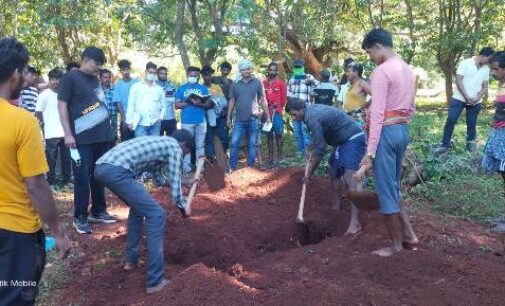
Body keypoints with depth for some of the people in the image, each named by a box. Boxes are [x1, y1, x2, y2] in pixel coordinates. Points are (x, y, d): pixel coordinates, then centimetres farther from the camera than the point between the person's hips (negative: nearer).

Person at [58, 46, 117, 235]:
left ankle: (98, 212, 24)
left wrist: (107, 129, 17)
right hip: (82, 138, -6)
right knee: (82, 178, -2)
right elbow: (62, 106, -7)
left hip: (102, 136, 6)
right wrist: (68, 134, -14)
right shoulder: (70, 77, -3)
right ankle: (80, 217, 10)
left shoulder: (95, 79, 16)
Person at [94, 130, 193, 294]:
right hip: (116, 171, -10)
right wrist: (183, 206, 22)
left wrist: (182, 183, 52)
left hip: (101, 167, 10)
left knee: (139, 206, 29)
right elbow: (175, 190, 4)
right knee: (156, 215, -2)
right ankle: (155, 281, -1)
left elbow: (159, 178, 44)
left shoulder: (158, 143, 32)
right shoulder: (174, 146, 7)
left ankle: (131, 259, 36)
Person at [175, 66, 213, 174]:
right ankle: (186, 167, 10)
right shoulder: (181, 88, 6)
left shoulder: (203, 88, 9)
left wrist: (199, 104, -17)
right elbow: (177, 105, 0)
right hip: (187, 121, -1)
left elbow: (209, 104, 2)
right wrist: (189, 102, -14)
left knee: (200, 145, 7)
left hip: (201, 121, 1)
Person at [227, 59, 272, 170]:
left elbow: (263, 100, 4)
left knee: (252, 145, 6)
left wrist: (268, 117, 1)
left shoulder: (257, 83, 2)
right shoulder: (235, 84, 7)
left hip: (254, 119, -1)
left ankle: (250, 167, 15)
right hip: (239, 120, 1)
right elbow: (232, 101, 11)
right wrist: (228, 117, 7)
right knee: (234, 143, -3)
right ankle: (232, 167, 7)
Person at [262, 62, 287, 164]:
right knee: (269, 134, 8)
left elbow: (284, 98, 2)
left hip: (277, 112, -3)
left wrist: (279, 108, 0)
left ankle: (279, 156, 4)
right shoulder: (263, 83, 7)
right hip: (266, 112, 3)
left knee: (278, 134, -1)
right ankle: (270, 156, 14)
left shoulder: (281, 83, 1)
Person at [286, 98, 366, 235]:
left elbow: (321, 148, -21)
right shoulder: (312, 109, 11)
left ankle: (354, 223, -25)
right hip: (343, 140, 11)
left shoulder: (312, 118, -21)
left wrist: (310, 173, -12)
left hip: (353, 139, -11)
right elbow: (320, 136, 27)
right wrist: (309, 149, 16)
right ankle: (336, 208, 28)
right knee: (334, 173, 17)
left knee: (349, 178, -20)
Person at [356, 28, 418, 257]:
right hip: (403, 130, 9)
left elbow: (378, 113, -20)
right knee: (393, 185, 21)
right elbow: (410, 108, 18)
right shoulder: (407, 69, 14)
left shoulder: (381, 71, -14)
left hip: (386, 132, -9)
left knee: (385, 189, 3)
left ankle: (396, 244, 15)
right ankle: (408, 234, 27)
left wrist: (370, 152, -21)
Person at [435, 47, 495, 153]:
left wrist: (477, 98, -9)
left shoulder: (486, 69, 7)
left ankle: (471, 145, 17)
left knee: (472, 124, 7)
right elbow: (458, 81, -11)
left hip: (476, 102, 4)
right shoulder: (465, 63, -7)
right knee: (450, 121, -8)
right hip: (459, 98, -4)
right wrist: (467, 97, -14)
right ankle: (445, 144, 0)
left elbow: (485, 87, 10)